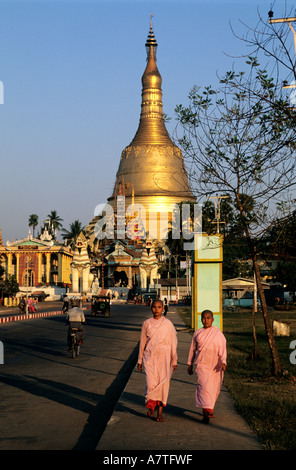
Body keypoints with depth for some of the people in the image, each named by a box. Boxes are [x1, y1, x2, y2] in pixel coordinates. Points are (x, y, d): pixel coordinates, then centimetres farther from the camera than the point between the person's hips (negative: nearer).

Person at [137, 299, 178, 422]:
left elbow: (173, 343, 6)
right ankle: (151, 406, 14)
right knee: (151, 383, -11)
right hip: (149, 356, 0)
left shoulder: (168, 324, 3)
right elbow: (142, 342, 12)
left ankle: (160, 412, 7)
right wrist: (140, 360, 13)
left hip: (164, 356, 0)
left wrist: (174, 361, 5)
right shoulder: (147, 323, 6)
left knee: (163, 383, -3)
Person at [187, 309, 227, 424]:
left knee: (214, 388, 7)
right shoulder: (197, 333, 8)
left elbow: (223, 349, -5)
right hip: (202, 364, 0)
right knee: (204, 386, -16)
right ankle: (208, 411, -23)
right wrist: (190, 365, 17)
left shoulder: (218, 333, 2)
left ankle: (206, 409, 27)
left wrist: (223, 362, -21)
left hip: (215, 365, 1)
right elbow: (192, 349, 16)